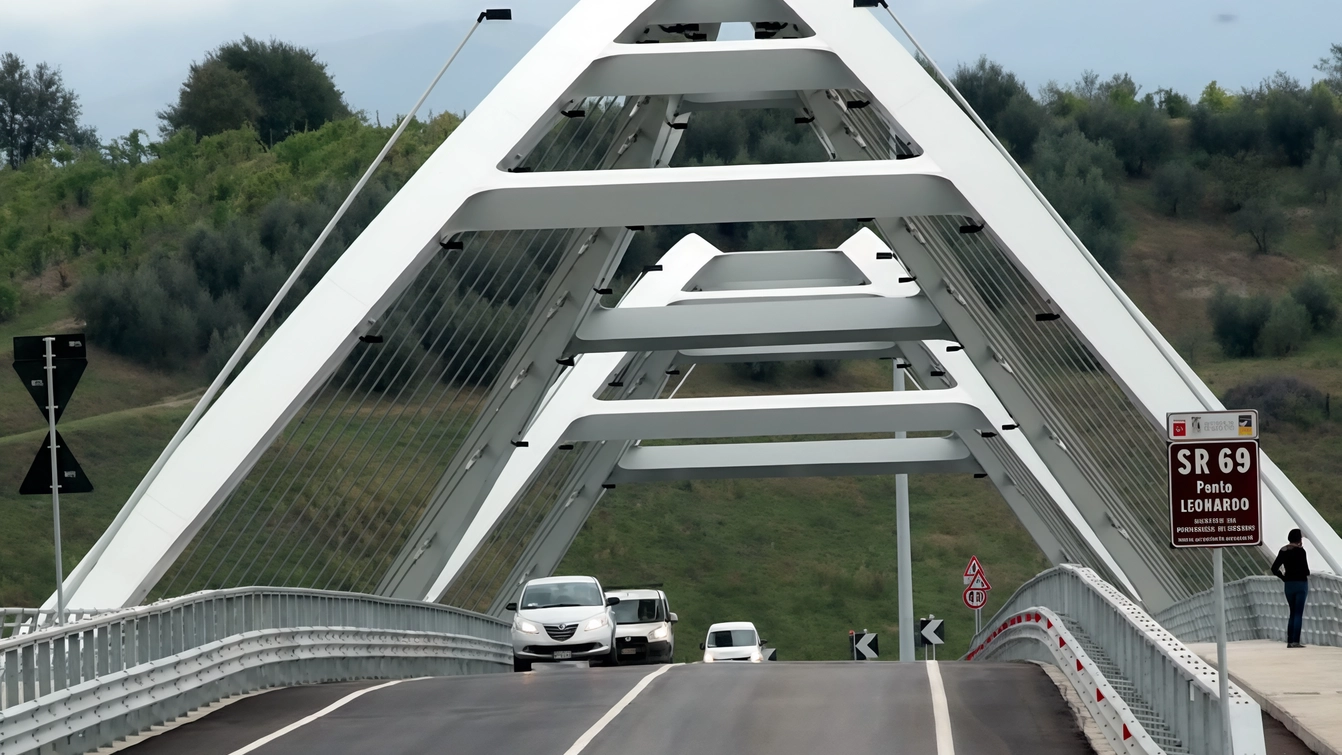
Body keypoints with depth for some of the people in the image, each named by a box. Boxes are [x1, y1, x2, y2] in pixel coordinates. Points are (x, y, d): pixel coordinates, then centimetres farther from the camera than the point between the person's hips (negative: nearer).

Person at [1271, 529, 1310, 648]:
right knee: (1298, 614, -4)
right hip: (1300, 583, -6)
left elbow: (1274, 568, 7)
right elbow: (1305, 569, -15)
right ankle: (1295, 641, -11)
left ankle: (1289, 641, 10)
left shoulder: (1283, 551, 6)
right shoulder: (1300, 550, -11)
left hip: (1288, 584, 6)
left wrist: (1284, 578, 11)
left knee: (1293, 613, 14)